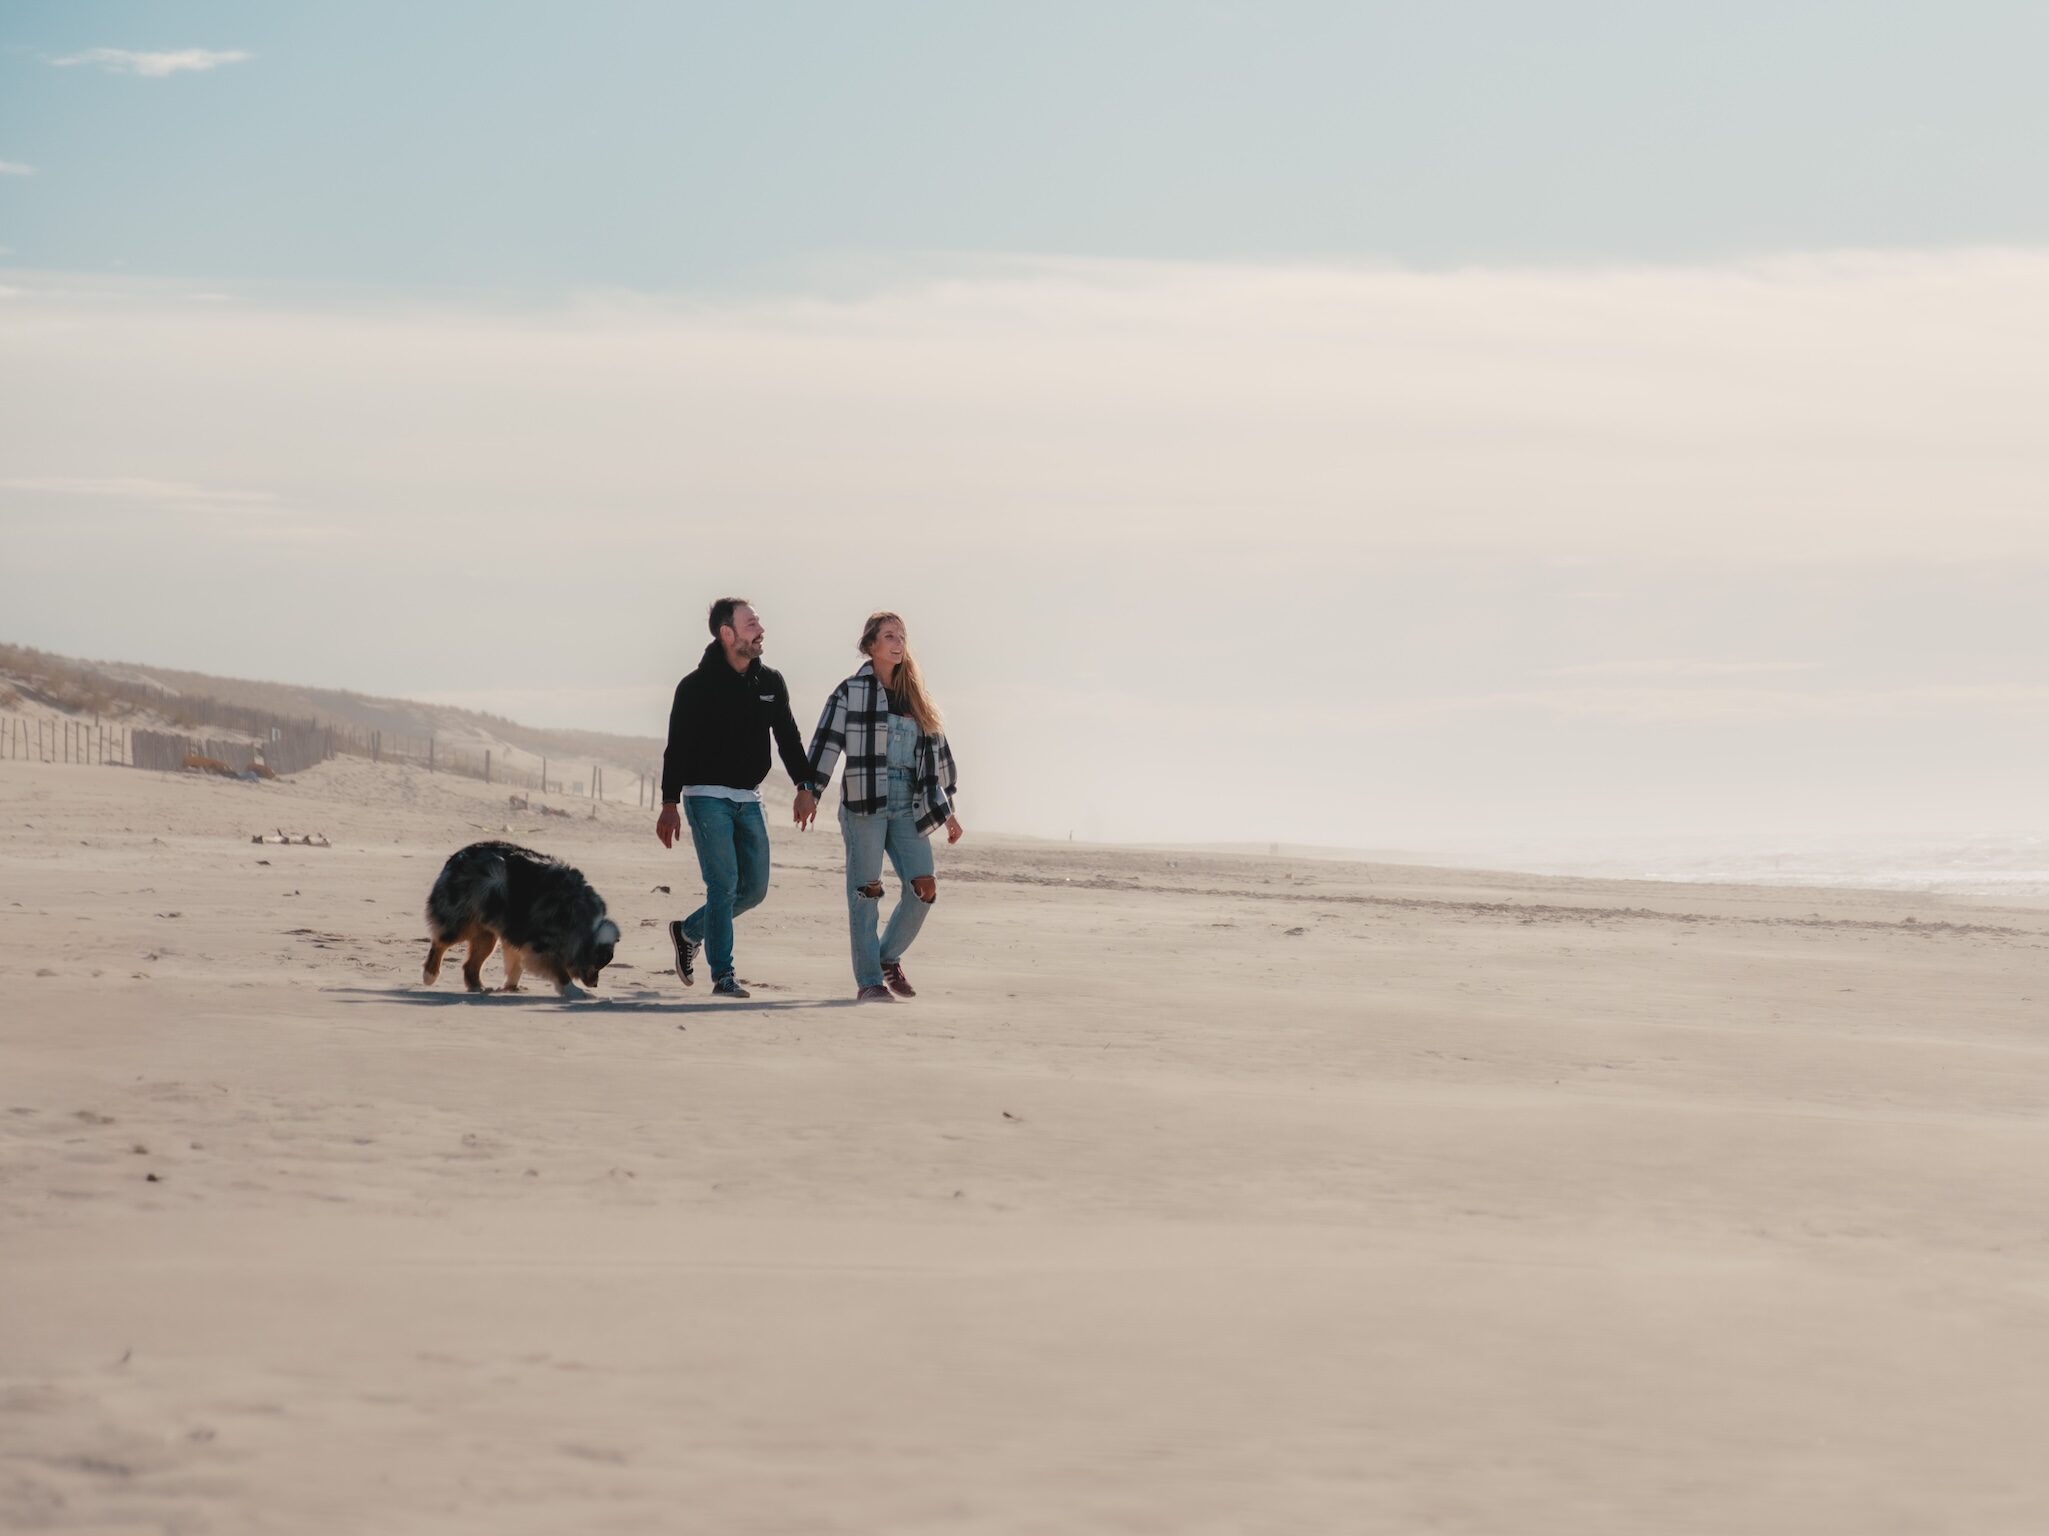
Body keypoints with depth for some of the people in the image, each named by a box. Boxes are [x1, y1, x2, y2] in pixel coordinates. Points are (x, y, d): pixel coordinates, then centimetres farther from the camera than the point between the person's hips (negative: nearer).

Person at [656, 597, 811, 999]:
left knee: (754, 888, 6)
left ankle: (688, 931, 27)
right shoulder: (696, 686, -8)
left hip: (748, 800, 6)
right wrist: (669, 804, -14)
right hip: (707, 796, -6)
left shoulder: (771, 683, 8)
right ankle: (723, 976, -9)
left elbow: (789, 740, 14)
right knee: (723, 885, -12)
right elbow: (677, 748, -8)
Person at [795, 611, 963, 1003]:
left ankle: (889, 957, 16)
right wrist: (808, 789, -17)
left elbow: (936, 751, 20)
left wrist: (947, 810, 20)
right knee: (866, 890, -5)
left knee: (923, 888, -6)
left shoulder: (914, 696, 16)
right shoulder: (851, 692, 2)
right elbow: (826, 741, -6)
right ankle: (869, 981, 1)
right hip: (864, 804, -5)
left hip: (908, 806, 5)